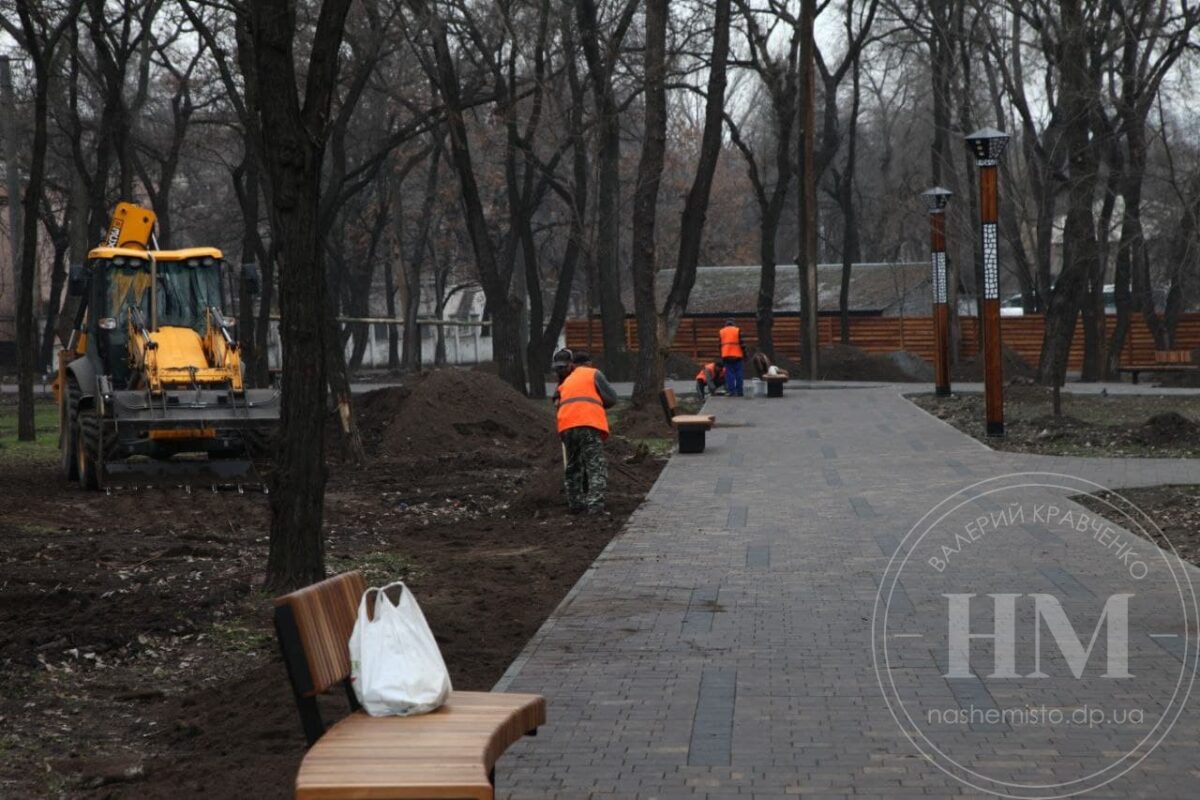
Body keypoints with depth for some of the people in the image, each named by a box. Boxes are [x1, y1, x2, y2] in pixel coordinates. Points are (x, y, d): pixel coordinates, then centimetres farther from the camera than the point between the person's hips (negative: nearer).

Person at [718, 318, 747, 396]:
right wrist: (745, 354, 4)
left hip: (726, 355, 2)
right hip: (737, 355, -2)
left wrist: (721, 357, 19)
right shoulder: (737, 330, 2)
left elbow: (720, 345, 13)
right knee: (738, 374, 4)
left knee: (729, 374, 1)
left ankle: (732, 391, -5)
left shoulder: (721, 332, 10)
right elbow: (742, 343, -3)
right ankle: (739, 392, 3)